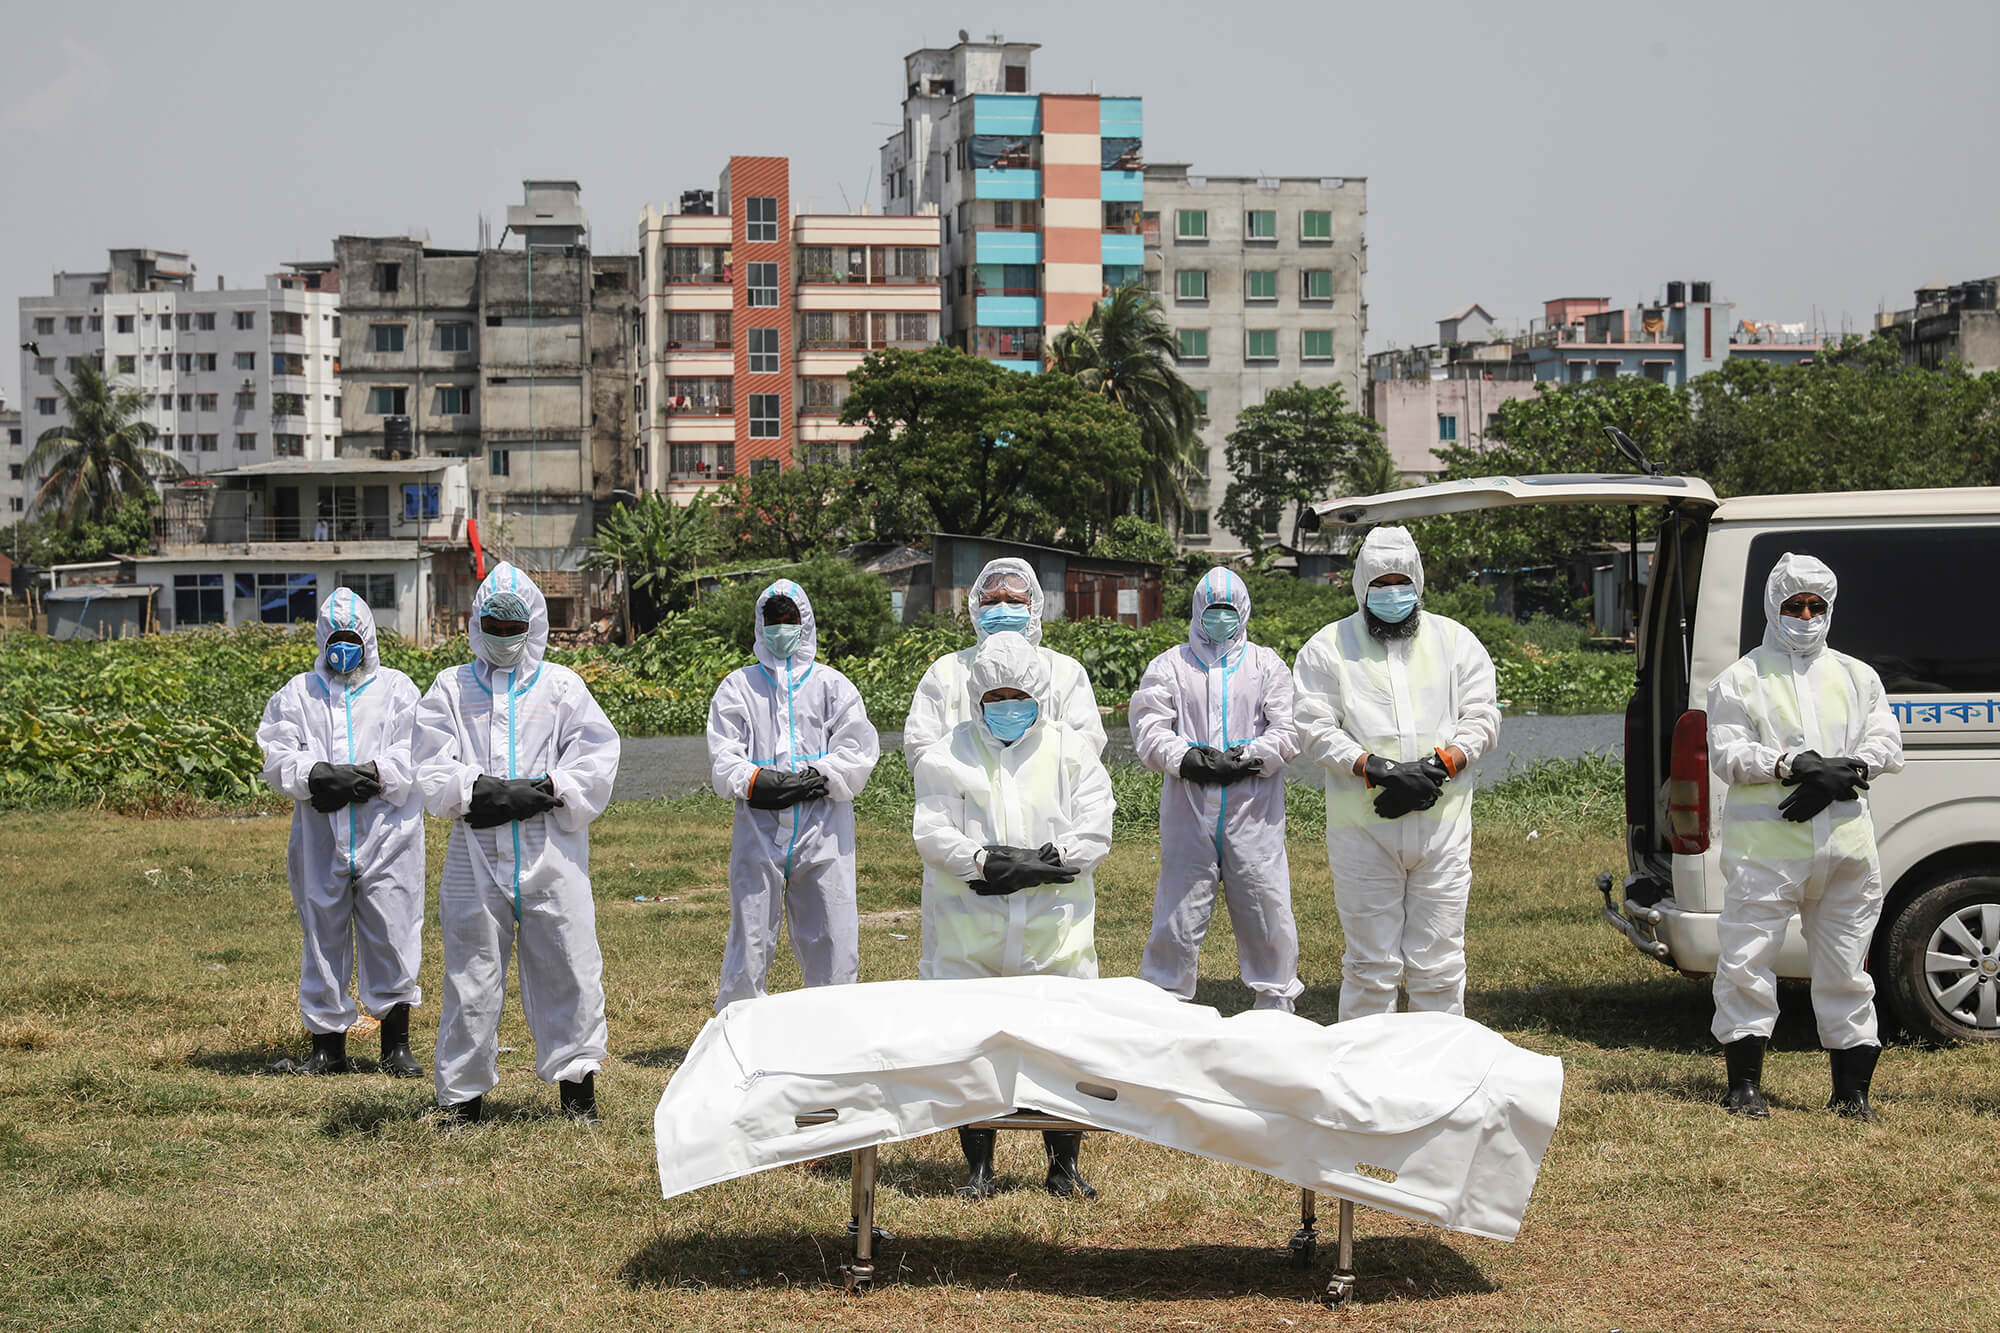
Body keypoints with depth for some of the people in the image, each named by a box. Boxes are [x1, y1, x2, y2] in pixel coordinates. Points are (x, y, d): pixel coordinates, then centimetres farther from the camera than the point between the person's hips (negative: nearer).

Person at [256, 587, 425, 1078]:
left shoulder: (397, 689, 8)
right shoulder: (297, 694, 12)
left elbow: (415, 756, -4)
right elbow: (278, 757, 1)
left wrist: (370, 775, -19)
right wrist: (317, 776, -18)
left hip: (387, 835, -1)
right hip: (321, 839, 2)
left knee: (391, 936, -1)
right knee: (324, 938, 6)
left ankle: (396, 1046, 10)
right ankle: (327, 1046, 15)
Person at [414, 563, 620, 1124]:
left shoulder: (562, 686, 10)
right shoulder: (451, 688, 11)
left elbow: (596, 761, -1)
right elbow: (434, 773, 1)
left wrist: (541, 792, -13)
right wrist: (479, 790, -16)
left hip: (552, 851, 0)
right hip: (476, 851, 0)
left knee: (568, 964, 1)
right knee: (472, 972, 3)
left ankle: (576, 1080, 14)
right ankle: (463, 1092, 13)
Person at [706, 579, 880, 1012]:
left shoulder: (833, 685, 11)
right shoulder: (738, 687, 13)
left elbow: (858, 752, 2)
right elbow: (722, 759, 4)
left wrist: (815, 778, -13)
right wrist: (754, 781, -15)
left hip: (824, 830, 0)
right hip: (759, 827, 0)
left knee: (832, 937, 1)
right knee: (750, 938, 2)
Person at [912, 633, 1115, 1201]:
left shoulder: (1072, 750, 7)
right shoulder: (948, 757, 5)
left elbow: (1094, 832, -2)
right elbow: (933, 833, -5)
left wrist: (1044, 861, -18)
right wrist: (986, 862, -21)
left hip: (1054, 928, 0)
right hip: (971, 933, 0)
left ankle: (1064, 1165, 16)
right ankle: (978, 1165, 15)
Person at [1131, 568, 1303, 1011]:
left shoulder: (1268, 666, 13)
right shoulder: (1169, 666, 12)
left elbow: (1289, 730, 2)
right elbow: (1149, 729, 1)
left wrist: (1247, 758, -13)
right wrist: (1187, 759, -16)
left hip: (1253, 812, 0)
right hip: (1189, 812, 0)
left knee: (1268, 911, 1)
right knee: (1179, 912, 1)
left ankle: (1276, 1005, 14)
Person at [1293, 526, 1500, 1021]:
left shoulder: (1455, 640, 12)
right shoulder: (1328, 647, 5)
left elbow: (1482, 716, 7)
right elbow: (1315, 728, -2)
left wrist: (1439, 765, -11)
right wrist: (1376, 769, -16)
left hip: (1442, 823, 2)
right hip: (1362, 827, -1)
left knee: (1438, 963, 4)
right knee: (1371, 964, 2)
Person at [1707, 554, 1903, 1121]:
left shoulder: (1857, 677, 17)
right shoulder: (1741, 679, 7)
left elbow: (1887, 744, 8)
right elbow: (1727, 754, -4)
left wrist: (1843, 771, -12)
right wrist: (1793, 765, -18)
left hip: (1846, 839, 3)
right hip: (1764, 843, -3)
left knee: (1846, 967, 6)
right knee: (1746, 960, -4)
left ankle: (1852, 1090, 14)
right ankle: (1744, 1085, 6)